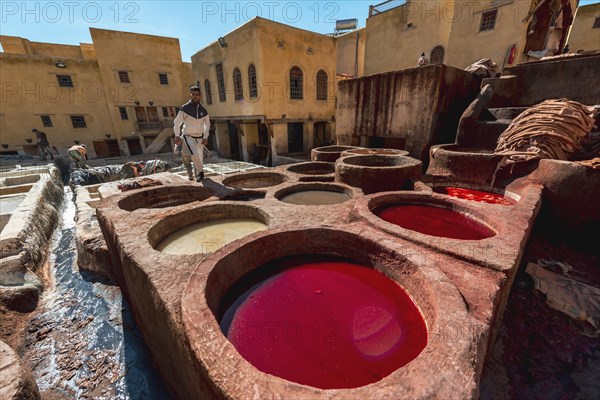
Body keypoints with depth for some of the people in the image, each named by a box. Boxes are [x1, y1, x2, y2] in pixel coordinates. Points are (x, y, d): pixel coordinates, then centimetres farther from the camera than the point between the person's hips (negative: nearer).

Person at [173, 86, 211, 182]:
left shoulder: (203, 111, 3)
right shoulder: (184, 108, -6)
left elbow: (207, 124, 16)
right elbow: (177, 123, -1)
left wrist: (206, 137, 5)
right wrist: (177, 136, -13)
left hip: (199, 138, 3)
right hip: (188, 137, -3)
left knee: (200, 157, 6)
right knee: (194, 154, -26)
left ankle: (198, 173, 31)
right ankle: (201, 171, -5)